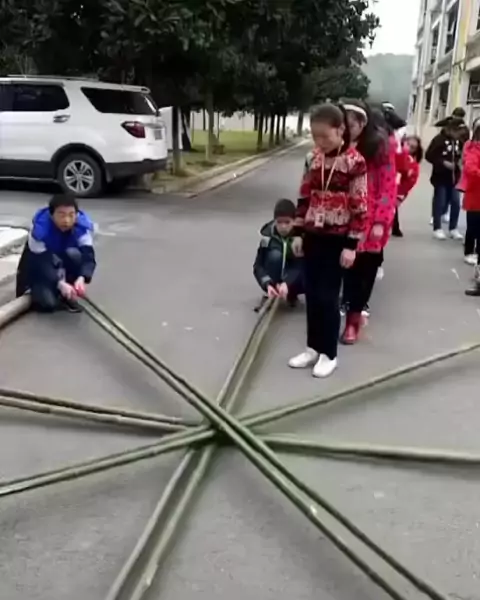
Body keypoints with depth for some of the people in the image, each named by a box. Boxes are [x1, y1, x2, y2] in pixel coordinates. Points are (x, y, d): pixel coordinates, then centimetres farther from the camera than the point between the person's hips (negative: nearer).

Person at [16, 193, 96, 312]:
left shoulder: (83, 225, -25)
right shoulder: (40, 228, -32)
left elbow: (88, 255, -31)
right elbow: (40, 263, -33)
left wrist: (82, 278, -51)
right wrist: (60, 284, -48)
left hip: (64, 265, 2)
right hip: (38, 269, -2)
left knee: (74, 254, -34)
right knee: (47, 303, -27)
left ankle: (68, 296, -11)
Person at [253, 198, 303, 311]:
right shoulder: (268, 235, -16)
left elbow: (303, 266, -26)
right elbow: (258, 266, -18)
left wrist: (286, 284, -44)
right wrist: (267, 284, -37)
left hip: (294, 278, 0)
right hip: (275, 279, 0)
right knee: (275, 255, -30)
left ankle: (291, 294, -3)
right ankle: (270, 295, -16)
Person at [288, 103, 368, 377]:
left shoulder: (355, 162, -12)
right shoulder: (313, 159, 5)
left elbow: (360, 207, -12)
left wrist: (352, 245, -14)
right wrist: (299, 233, 9)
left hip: (337, 239, -5)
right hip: (313, 236, 5)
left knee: (328, 296, 1)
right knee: (312, 295, 10)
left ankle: (329, 354, 14)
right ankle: (313, 348, 24)